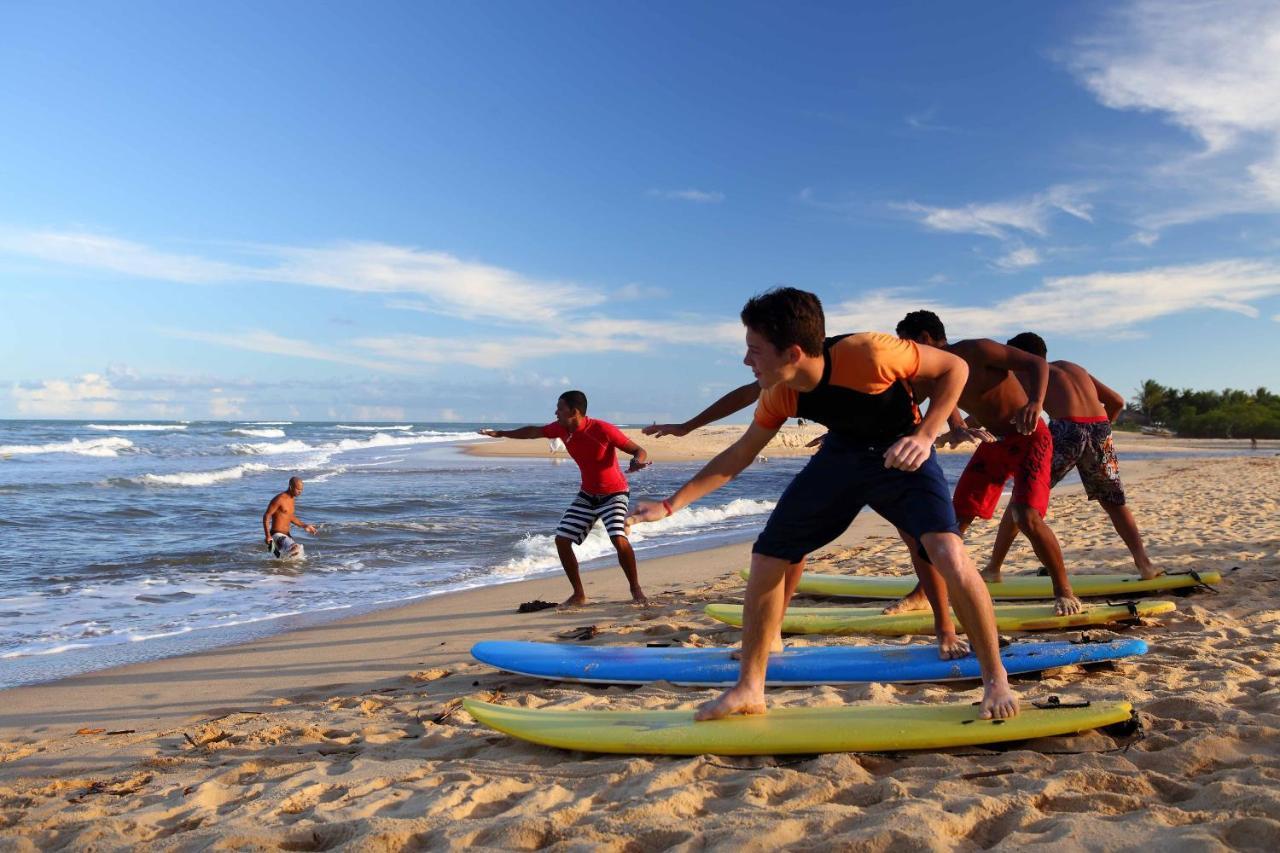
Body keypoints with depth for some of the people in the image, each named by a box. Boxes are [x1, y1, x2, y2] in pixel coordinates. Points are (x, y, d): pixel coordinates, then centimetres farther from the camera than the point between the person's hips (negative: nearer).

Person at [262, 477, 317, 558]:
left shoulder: (292, 499, 11)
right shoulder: (279, 499, -16)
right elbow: (266, 516, -16)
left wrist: (305, 526, 13)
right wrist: (267, 536, -23)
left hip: (287, 535, 9)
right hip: (277, 535, -9)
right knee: (296, 549, -34)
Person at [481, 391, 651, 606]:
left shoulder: (603, 429, -25)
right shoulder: (561, 429, -6)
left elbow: (638, 450, -21)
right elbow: (534, 432, 13)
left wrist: (639, 460, -45)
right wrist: (502, 433, 22)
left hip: (613, 493, -7)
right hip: (587, 495, 7)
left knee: (619, 539, -26)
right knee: (561, 539, -1)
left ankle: (636, 590, -6)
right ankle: (578, 595, 10)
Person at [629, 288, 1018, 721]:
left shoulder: (868, 353, -33)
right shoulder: (779, 396, -16)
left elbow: (954, 367, -17)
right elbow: (740, 453, -1)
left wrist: (925, 435, -30)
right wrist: (672, 504, -2)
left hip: (901, 453, -4)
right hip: (841, 454, 5)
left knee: (949, 555, -28)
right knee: (767, 558, -3)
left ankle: (996, 680, -3)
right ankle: (748, 689, 12)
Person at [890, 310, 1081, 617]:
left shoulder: (977, 351, -19)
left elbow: (1037, 363, -21)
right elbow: (955, 431, 1)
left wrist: (1036, 402, -38)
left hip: (1029, 437, -7)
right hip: (993, 442, 7)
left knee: (1027, 517, -23)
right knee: (954, 517, 5)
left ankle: (1064, 591, -2)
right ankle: (927, 592, 15)